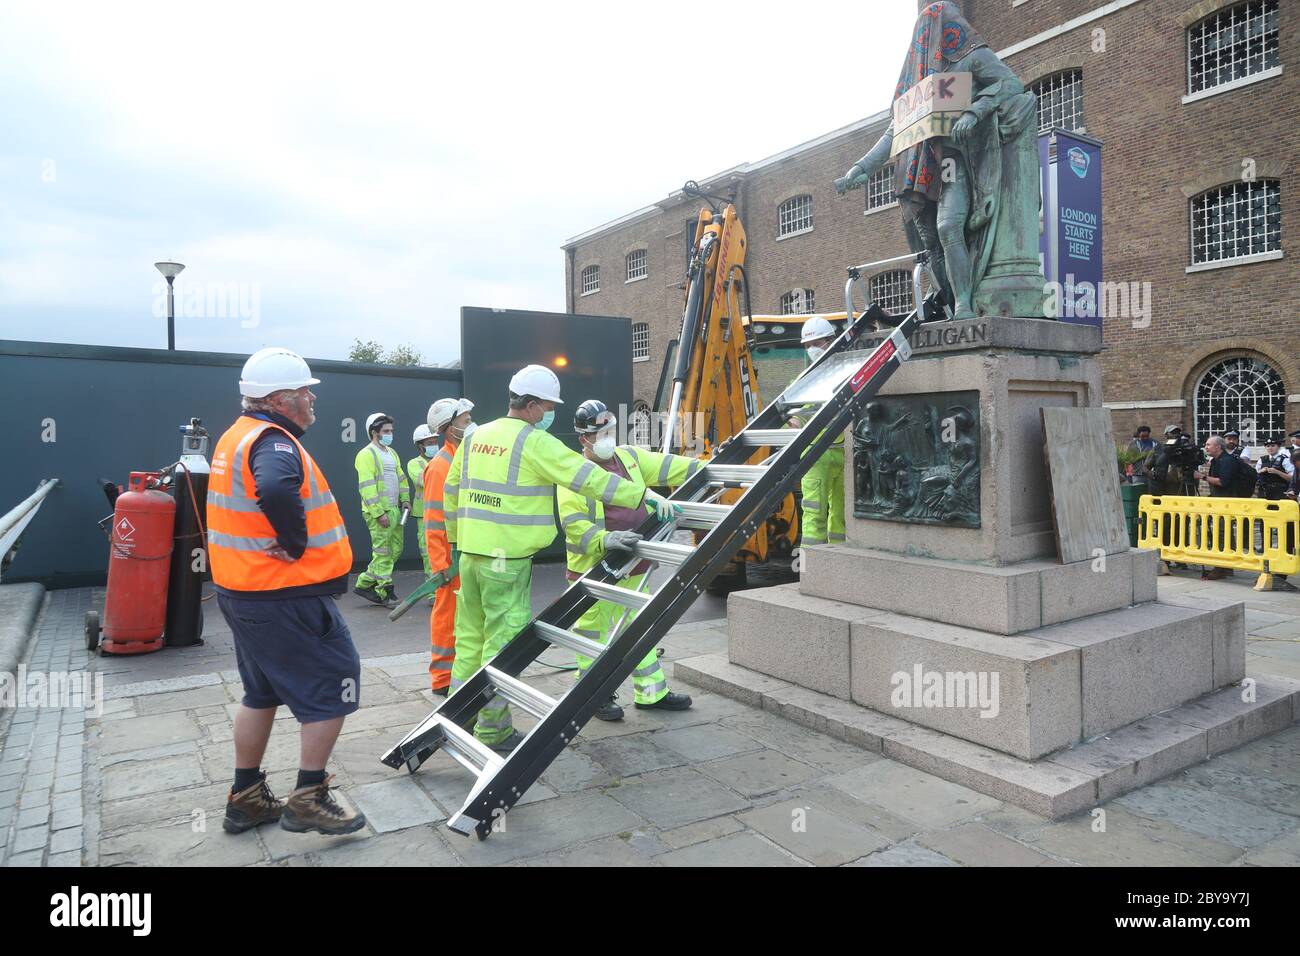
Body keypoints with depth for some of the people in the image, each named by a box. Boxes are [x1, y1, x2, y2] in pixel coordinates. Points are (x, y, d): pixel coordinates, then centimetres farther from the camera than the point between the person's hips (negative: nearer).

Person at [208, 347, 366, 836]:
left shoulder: (238, 436, 12)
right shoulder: (274, 443, -20)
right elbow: (276, 490, -42)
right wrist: (296, 544, -26)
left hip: (243, 590, 10)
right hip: (285, 599, -10)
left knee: (262, 691, 21)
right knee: (333, 685, 2)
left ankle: (246, 797, 32)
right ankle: (308, 799, 10)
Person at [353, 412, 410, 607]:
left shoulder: (392, 453, 18)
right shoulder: (366, 455, -10)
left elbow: (401, 478, 24)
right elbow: (367, 487, -17)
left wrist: (405, 500, 9)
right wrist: (379, 513, -20)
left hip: (395, 510, 9)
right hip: (378, 513, -9)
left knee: (396, 550, 12)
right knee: (383, 553, -3)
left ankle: (365, 583, 22)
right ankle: (386, 593, 4)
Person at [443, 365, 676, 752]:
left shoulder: (475, 437, 12)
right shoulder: (534, 442, -12)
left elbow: (451, 489, 19)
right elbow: (589, 477, -15)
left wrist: (458, 537, 30)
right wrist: (645, 496, -11)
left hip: (470, 552, 8)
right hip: (507, 559, -8)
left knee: (470, 636, 17)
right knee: (503, 639, 2)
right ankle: (493, 730, 12)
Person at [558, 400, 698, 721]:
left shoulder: (629, 457, 8)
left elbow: (666, 466, 12)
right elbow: (574, 526, -19)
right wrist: (607, 540, -33)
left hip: (632, 568, 7)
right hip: (593, 572, -7)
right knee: (594, 634, 5)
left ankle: (651, 692, 28)